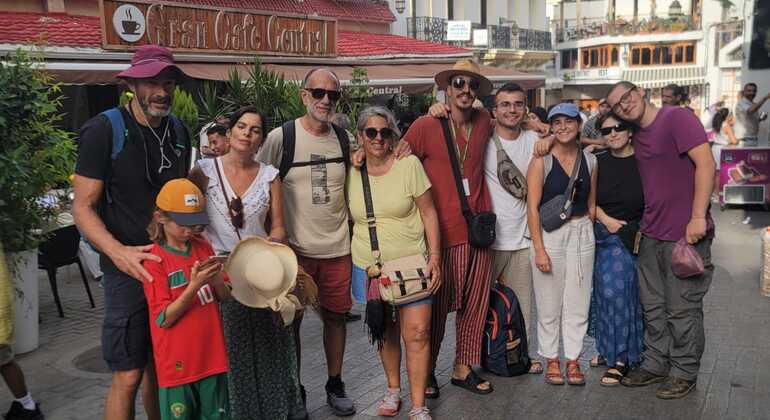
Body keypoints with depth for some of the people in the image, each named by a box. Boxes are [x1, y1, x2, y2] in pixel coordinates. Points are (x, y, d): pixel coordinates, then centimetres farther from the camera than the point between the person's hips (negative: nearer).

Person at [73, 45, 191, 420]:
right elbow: (83, 207, -13)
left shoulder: (178, 131, 8)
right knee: (129, 375, 0)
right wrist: (117, 251, -28)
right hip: (129, 268, -5)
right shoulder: (103, 130, -11)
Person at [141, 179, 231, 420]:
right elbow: (164, 319, -14)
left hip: (211, 354, 4)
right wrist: (194, 286, -26)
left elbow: (225, 297, 6)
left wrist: (216, 280, -15)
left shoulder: (204, 248, 4)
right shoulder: (154, 259, -11)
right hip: (178, 361, -4)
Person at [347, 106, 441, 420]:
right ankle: (393, 389, 34)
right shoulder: (351, 173, 2)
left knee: (417, 333, -6)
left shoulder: (409, 164, -7)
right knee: (385, 332, 14)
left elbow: (428, 213, -4)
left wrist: (435, 256, -9)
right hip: (369, 266, 3)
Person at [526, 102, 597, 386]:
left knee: (578, 303, 7)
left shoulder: (589, 161, 6)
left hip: (582, 234, 3)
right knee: (549, 304, 4)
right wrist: (539, 249, -13)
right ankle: (551, 360, 20)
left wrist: (588, 233, 9)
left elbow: (591, 204, 14)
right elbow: (532, 208, -9)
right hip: (549, 234, -3)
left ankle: (573, 360, 21)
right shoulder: (542, 161, -6)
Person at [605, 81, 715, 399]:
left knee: (682, 309, 3)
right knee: (653, 307, 15)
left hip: (685, 233, -7)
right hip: (651, 234, 8)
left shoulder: (676, 118, -10)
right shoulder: (636, 135, 13)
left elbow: (706, 163, -17)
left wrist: (698, 217, -21)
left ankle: (684, 373, 17)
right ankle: (656, 364, 28)